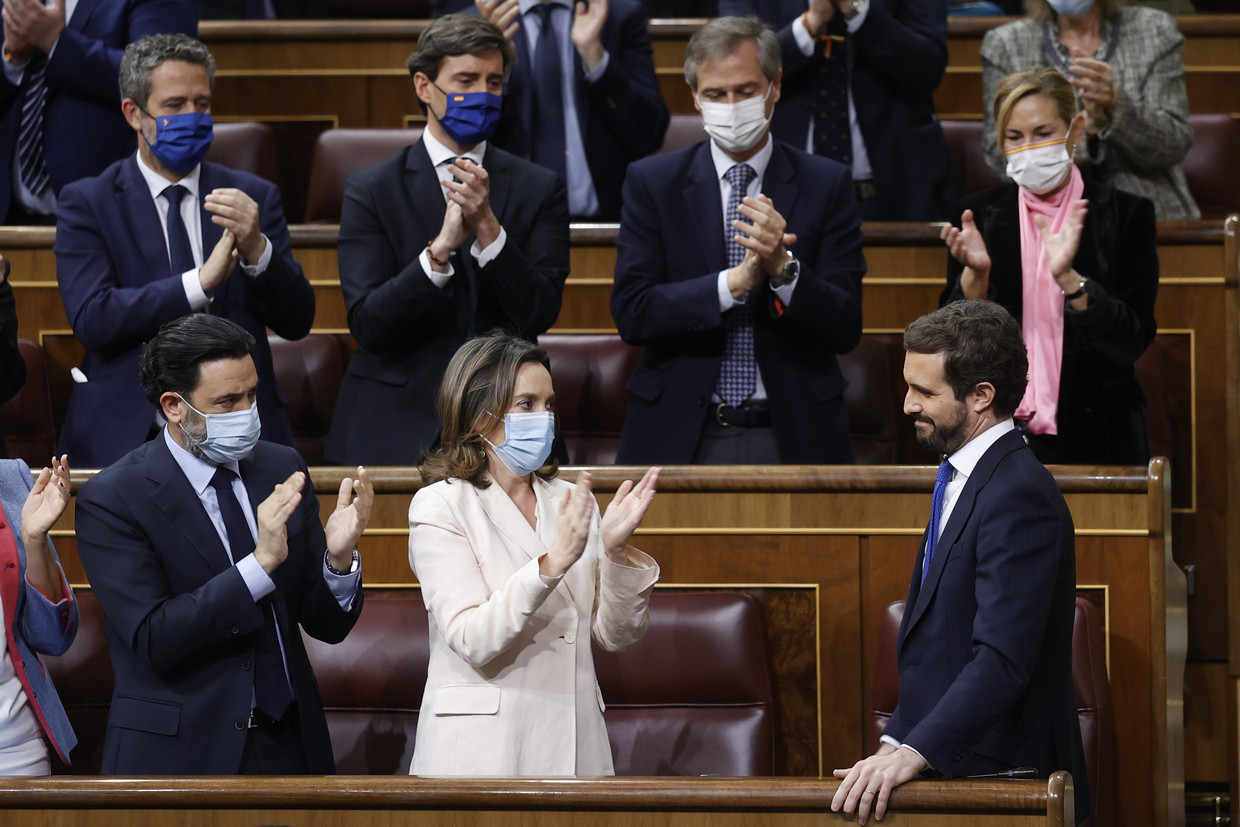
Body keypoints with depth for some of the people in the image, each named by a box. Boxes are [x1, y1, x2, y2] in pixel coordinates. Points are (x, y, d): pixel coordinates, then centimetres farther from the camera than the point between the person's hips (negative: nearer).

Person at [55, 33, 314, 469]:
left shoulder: (253, 197, 14)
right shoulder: (85, 203, 7)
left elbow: (297, 322, 7)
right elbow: (92, 319, -8)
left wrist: (256, 249, -11)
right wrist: (200, 282, -15)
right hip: (126, 436, -2)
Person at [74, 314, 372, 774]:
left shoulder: (281, 469, 4)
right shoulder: (112, 499, -10)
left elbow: (328, 625, 5)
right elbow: (153, 641, -20)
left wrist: (340, 557, -16)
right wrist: (261, 563, -26)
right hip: (178, 757, -4)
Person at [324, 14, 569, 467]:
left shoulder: (539, 189, 5)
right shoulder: (371, 190, 1)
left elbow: (538, 315, -6)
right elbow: (367, 324, -9)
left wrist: (487, 225, -19)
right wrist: (441, 248, -23)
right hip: (397, 428, -1)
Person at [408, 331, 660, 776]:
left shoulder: (571, 501, 9)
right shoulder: (439, 506, -6)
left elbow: (616, 635, 6)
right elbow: (472, 640, -18)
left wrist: (616, 549, -10)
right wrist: (554, 560, -26)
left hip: (573, 740, 5)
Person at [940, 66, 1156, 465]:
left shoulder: (1125, 214, -3)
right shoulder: (982, 212, 5)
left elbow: (1133, 341, -11)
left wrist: (1067, 277, -24)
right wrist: (975, 272, -18)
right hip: (998, 430, 2)